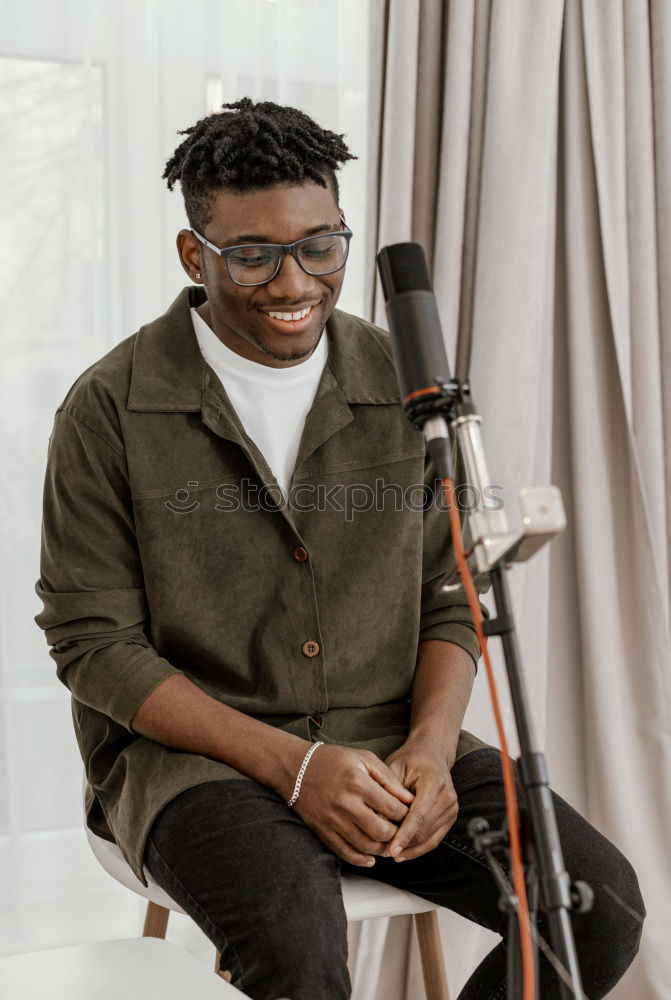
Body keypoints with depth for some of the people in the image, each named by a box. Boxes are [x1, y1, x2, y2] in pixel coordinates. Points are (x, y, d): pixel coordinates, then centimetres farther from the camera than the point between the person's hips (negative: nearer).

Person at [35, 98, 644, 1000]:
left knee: (601, 904, -16)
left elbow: (450, 601, 9)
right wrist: (291, 764, -17)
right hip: (193, 749, -3)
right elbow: (93, 643, -7)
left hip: (388, 742, 4)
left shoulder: (404, 386, 5)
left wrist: (429, 747, -12)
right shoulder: (110, 409, -5)